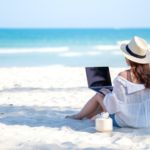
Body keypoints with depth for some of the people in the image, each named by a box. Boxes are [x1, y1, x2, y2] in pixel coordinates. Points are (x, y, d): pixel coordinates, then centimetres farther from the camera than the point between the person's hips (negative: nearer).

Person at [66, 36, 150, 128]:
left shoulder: (122, 77, -24)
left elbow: (116, 104, -17)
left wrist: (107, 93, 5)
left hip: (126, 122, -5)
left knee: (99, 95, 20)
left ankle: (79, 116, 45)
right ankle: (88, 115, 51)